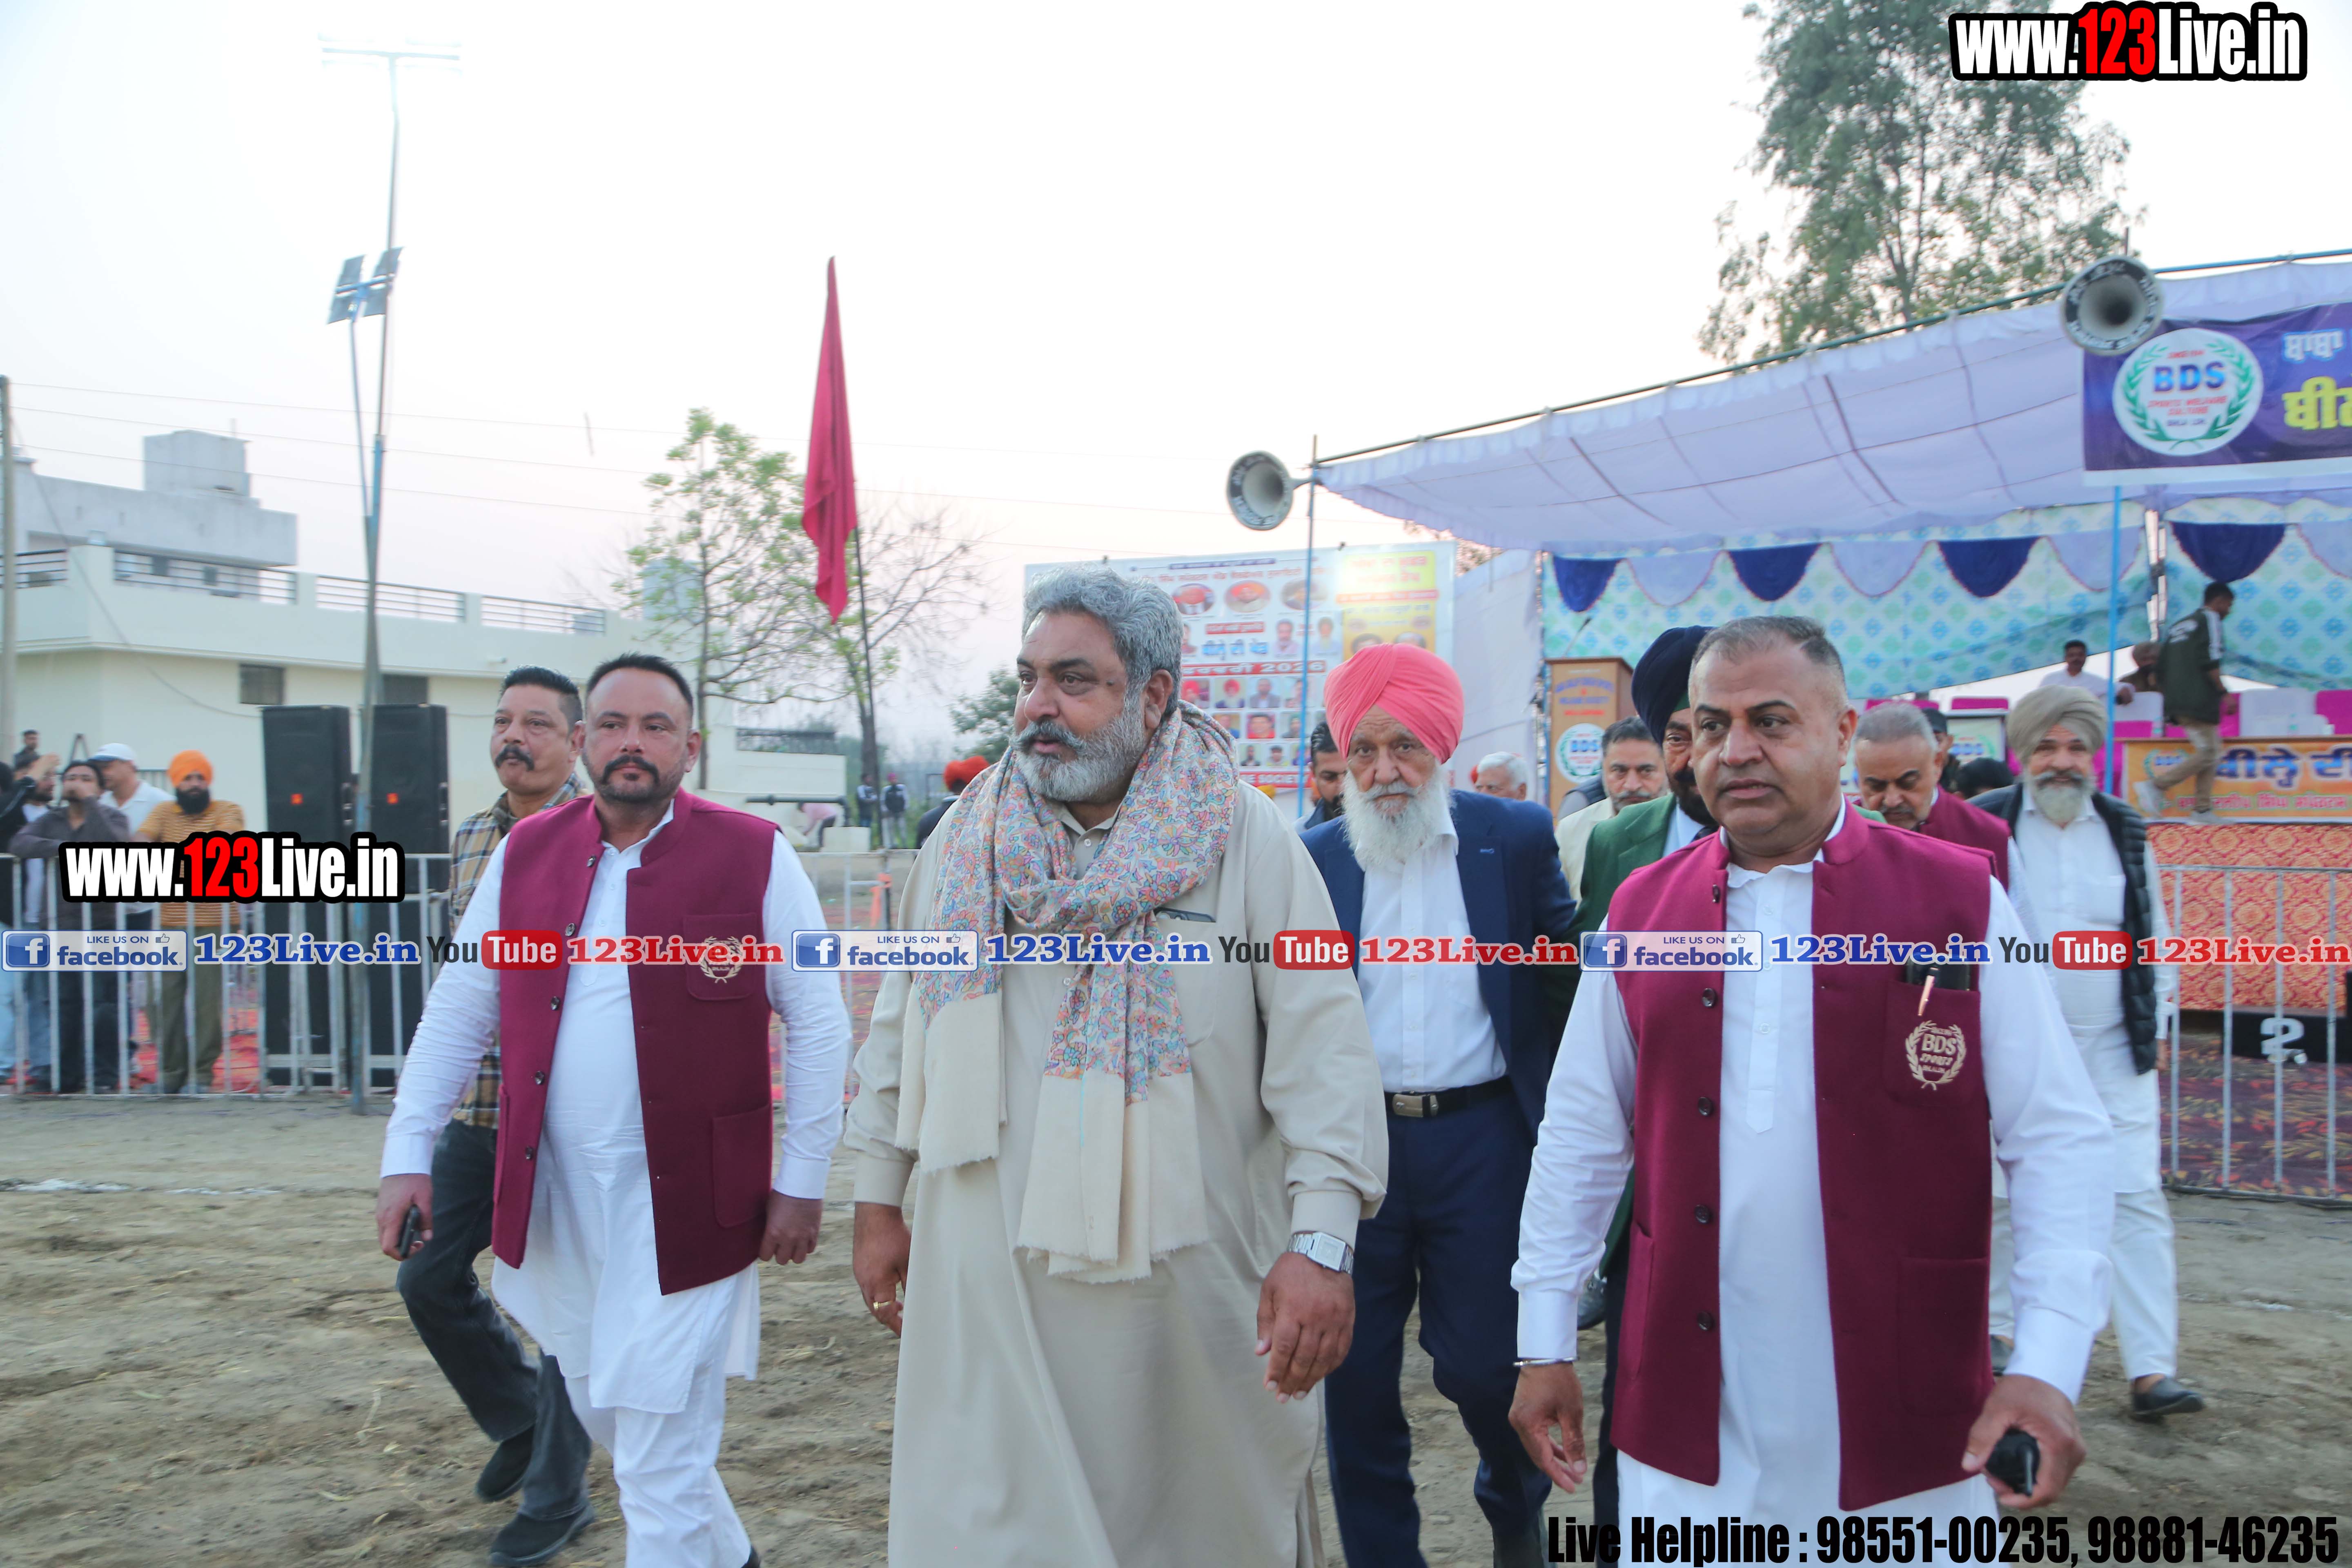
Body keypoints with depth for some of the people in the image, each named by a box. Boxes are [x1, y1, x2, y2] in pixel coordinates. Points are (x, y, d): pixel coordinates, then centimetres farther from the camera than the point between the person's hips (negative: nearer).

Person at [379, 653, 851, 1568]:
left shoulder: (754, 857, -7)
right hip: (556, 1201, 5)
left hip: (685, 1205, -5)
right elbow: (457, 1013, 9)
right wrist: (408, 1153, 4)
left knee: (663, 1464, -2)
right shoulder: (525, 855, 5)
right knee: (603, 1412, 21)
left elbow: (817, 1025, -5)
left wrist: (801, 1182, -6)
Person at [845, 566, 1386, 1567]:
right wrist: (879, 1204, 13)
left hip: (1190, 1285, -2)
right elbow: (902, 1026, 12)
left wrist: (1322, 1242, -19)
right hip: (990, 1282, 3)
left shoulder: (1246, 838, -7)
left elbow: (1321, 1045, -11)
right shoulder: (969, 836, 5)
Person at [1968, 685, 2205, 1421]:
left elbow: (2156, 941, 16)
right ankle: (2001, 1330, 28)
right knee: (2007, 1197, 9)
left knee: (2136, 1201, -4)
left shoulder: (2127, 833, 8)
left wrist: (2153, 1024, 7)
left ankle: (2153, 1369, -1)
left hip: (2113, 1057, 2)